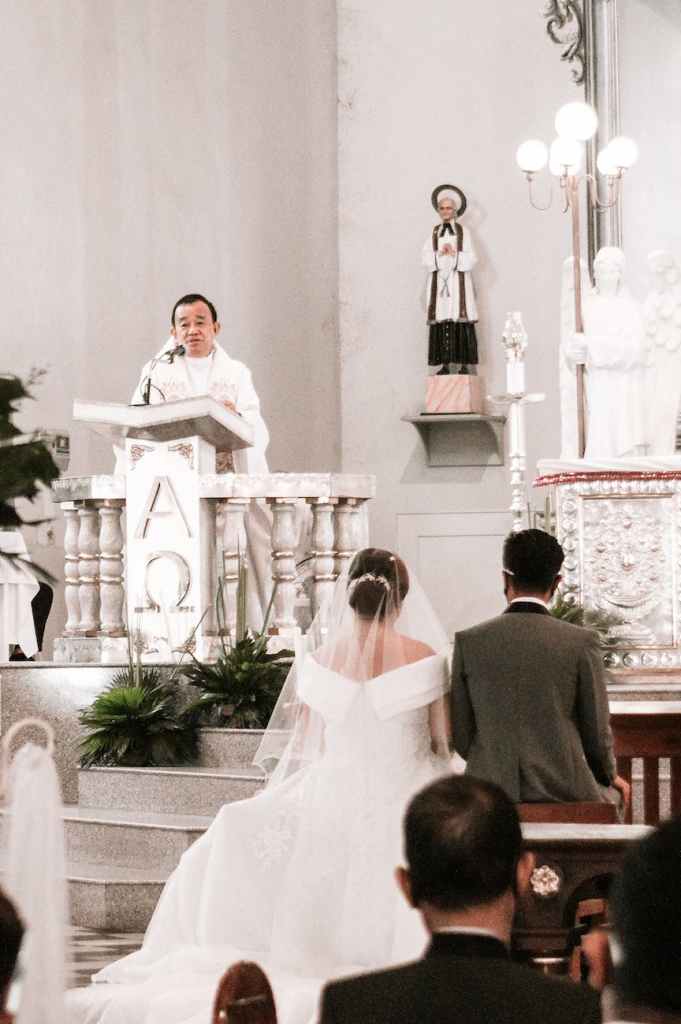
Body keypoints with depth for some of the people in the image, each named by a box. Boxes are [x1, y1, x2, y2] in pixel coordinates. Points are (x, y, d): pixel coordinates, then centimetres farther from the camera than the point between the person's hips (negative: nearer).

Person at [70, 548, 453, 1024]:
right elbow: (442, 741, 6)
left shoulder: (322, 657, 2)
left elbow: (305, 746, 7)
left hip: (332, 795, 2)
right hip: (405, 795, -2)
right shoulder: (425, 657, -5)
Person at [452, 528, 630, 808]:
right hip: (565, 790, -1)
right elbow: (597, 728, -1)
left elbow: (460, 733, 0)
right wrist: (610, 776, 20)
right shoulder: (581, 642, -7)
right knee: (611, 794, 30)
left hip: (490, 791, 2)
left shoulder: (469, 641, -3)